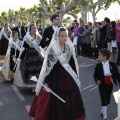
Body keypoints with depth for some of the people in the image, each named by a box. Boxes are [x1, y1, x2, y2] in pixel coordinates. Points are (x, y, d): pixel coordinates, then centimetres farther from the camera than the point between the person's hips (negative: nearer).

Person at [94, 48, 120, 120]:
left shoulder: (112, 65, -9)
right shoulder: (98, 65, -9)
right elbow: (95, 75, -2)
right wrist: (97, 80, -21)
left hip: (110, 85, 2)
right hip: (102, 85, -2)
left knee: (108, 100, 15)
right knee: (104, 101, -1)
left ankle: (103, 112, 39)